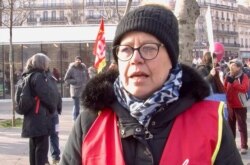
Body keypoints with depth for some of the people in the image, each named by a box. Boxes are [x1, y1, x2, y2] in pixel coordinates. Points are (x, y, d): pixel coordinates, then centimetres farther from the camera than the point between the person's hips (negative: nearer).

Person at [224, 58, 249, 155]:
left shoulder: (244, 76, -10)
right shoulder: (228, 76, 3)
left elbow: (244, 89, -25)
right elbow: (224, 89, 6)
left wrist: (233, 82, -28)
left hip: (240, 105, -5)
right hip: (230, 105, 5)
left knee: (242, 126, 0)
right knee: (230, 125, 15)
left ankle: (244, 146, 6)